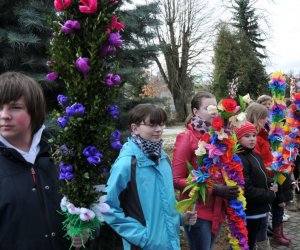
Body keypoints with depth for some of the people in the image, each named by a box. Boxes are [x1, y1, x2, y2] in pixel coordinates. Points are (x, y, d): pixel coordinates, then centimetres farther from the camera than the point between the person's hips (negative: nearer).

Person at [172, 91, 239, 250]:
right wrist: (212, 189, -22)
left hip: (217, 209, 6)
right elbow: (177, 180, -14)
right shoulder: (186, 137, -12)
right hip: (197, 211, -6)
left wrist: (231, 185, -1)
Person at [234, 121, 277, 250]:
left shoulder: (256, 156, 10)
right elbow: (247, 191, -26)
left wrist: (271, 185, 0)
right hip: (247, 214, -9)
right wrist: (271, 195, -14)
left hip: (259, 211, 9)